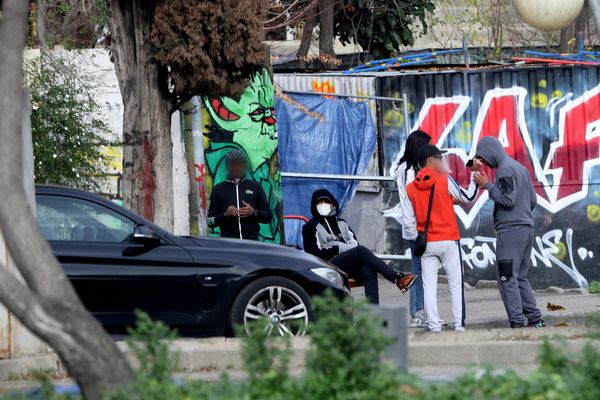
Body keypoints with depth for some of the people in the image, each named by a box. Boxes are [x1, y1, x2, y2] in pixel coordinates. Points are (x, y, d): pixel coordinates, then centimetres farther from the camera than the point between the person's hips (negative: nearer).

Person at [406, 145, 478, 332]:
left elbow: (409, 220, 4)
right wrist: (474, 178, 11)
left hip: (426, 244, 3)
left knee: (429, 286, 3)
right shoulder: (445, 180, -7)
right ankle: (459, 325, -1)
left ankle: (434, 326, -1)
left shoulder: (410, 188, 4)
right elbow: (468, 199, 3)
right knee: (456, 284, 2)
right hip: (448, 241, -3)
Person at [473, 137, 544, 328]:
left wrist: (487, 185, -11)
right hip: (527, 228, 10)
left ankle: (517, 322, -13)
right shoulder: (521, 168, 19)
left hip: (510, 230, -10)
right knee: (520, 277, 15)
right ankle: (535, 318, 13)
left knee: (507, 278, -8)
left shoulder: (505, 170, -10)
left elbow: (508, 199, -18)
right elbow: (533, 200, 20)